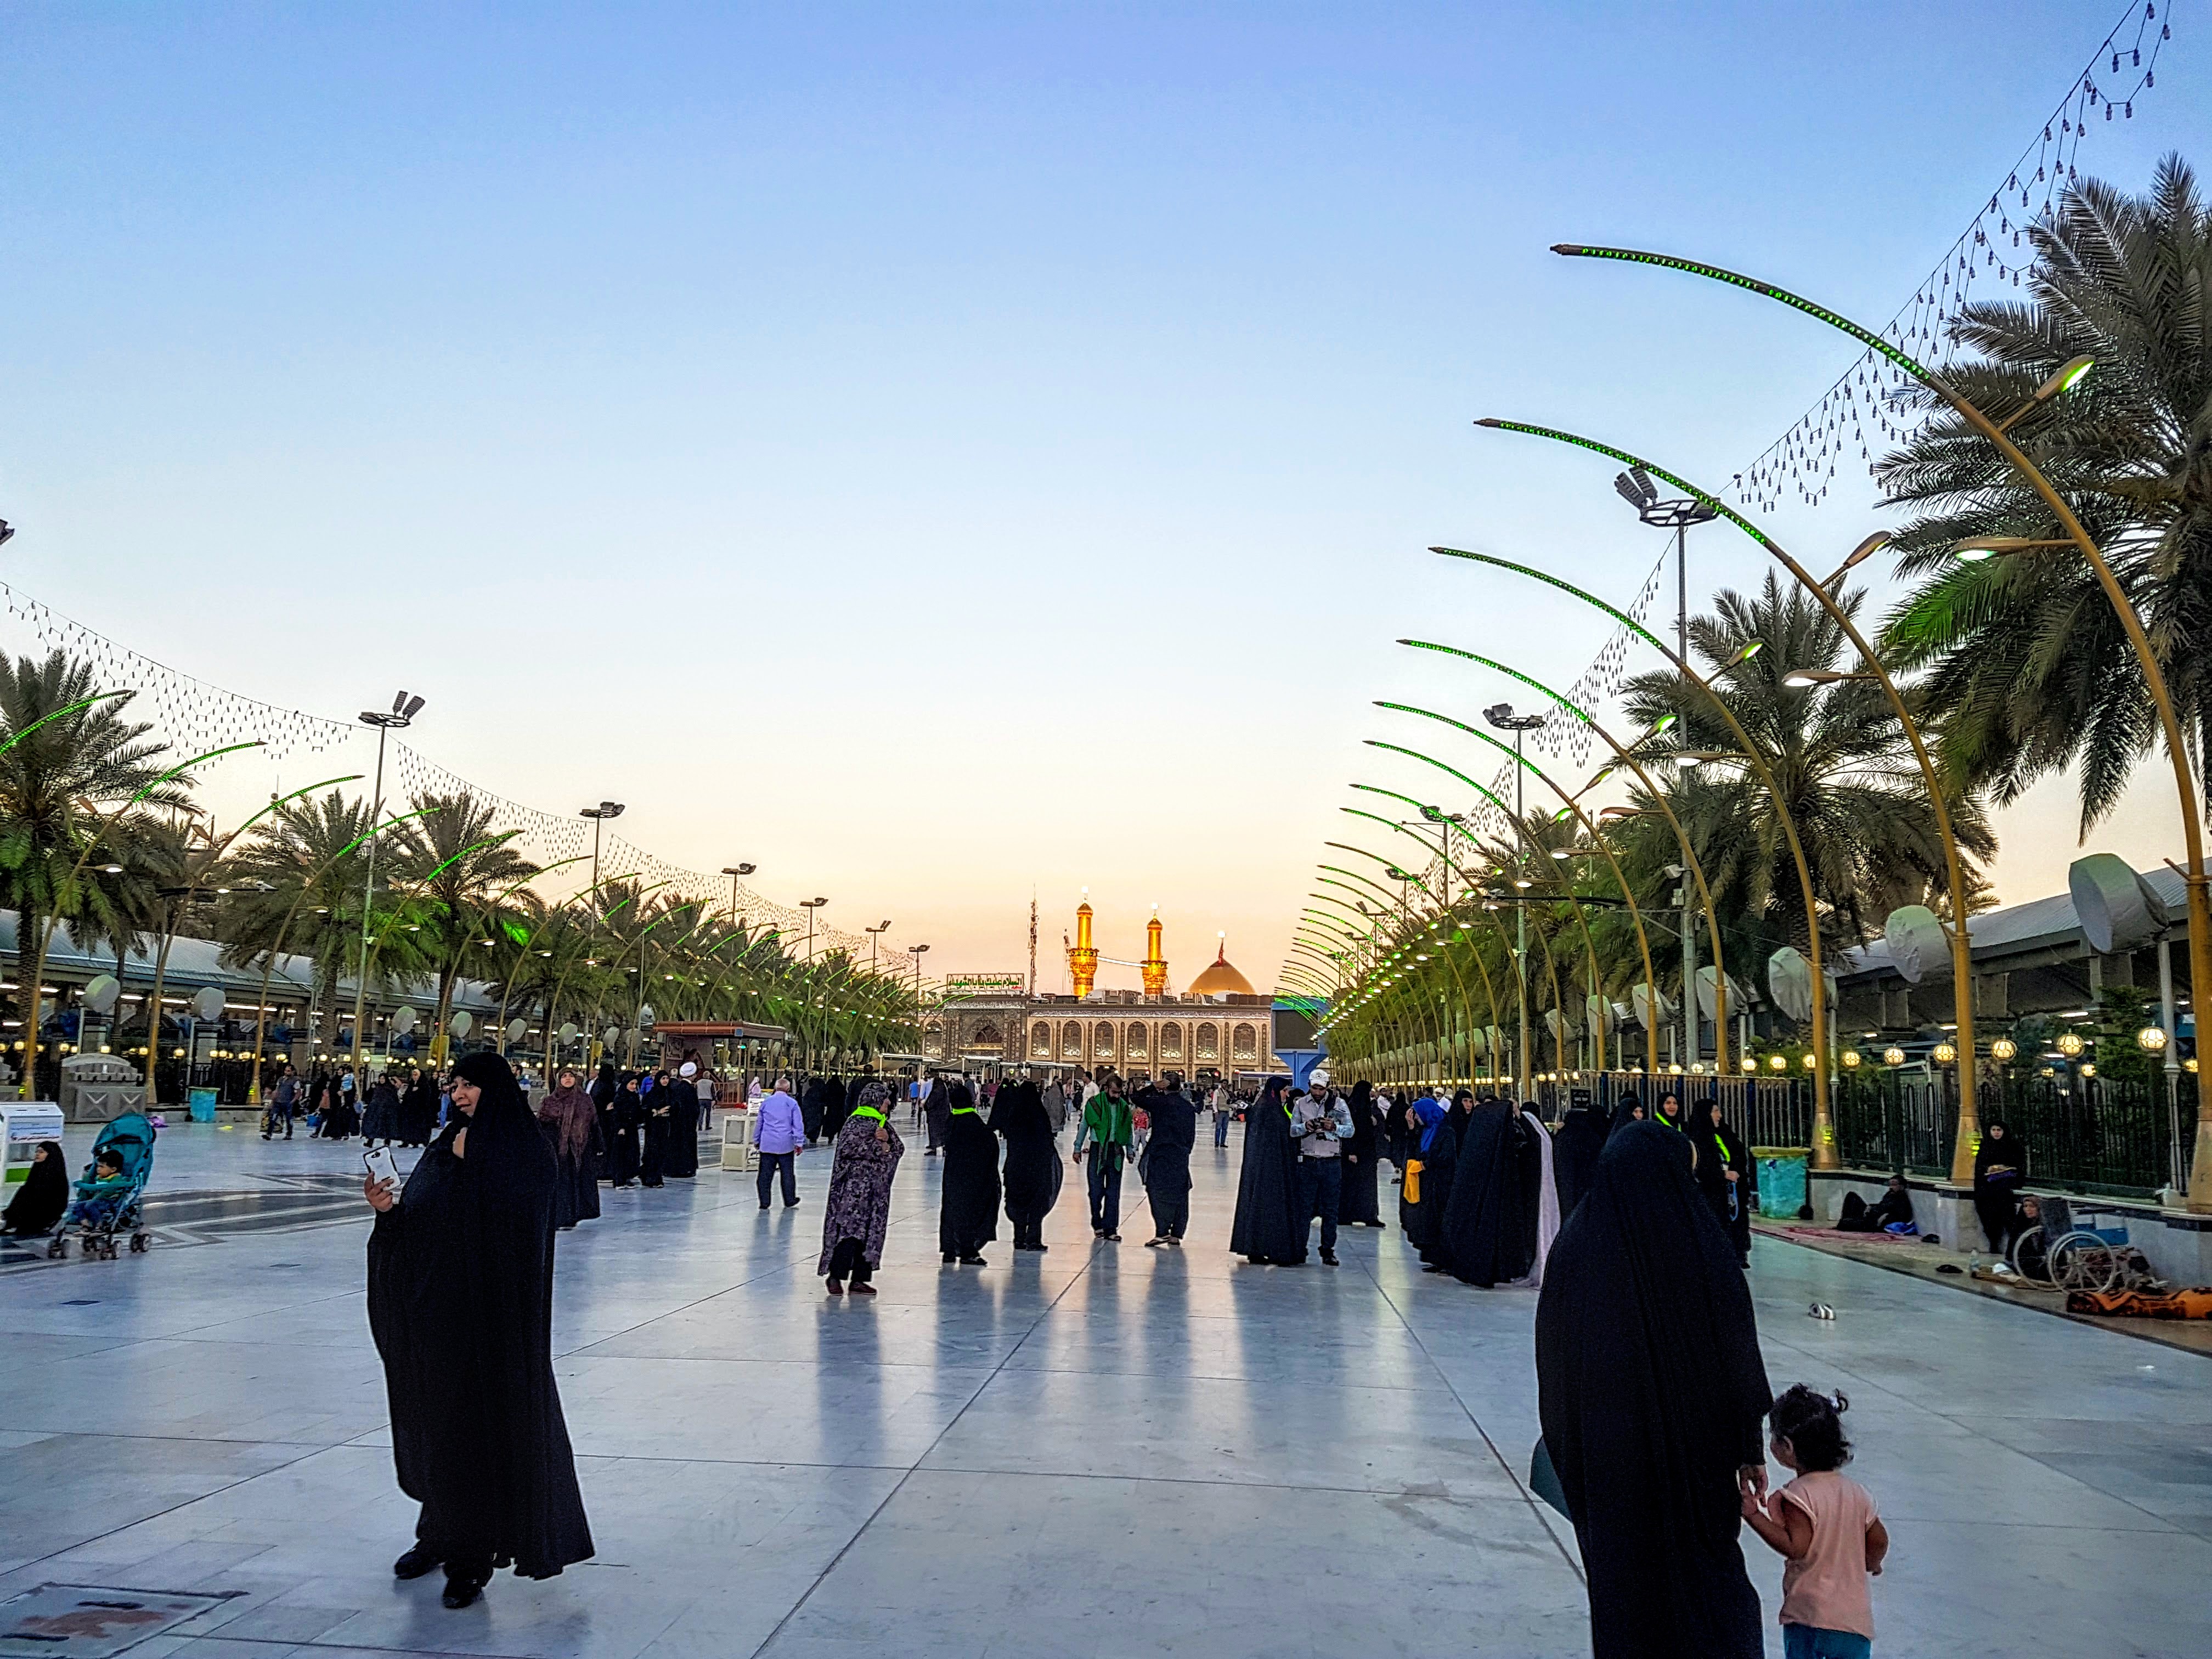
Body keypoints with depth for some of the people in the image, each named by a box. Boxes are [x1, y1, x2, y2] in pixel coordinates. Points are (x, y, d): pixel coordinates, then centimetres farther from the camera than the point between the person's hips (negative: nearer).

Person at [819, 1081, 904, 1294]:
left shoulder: (883, 1123, 16)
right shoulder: (857, 1122, -8)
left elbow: (899, 1149, 12)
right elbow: (848, 1147, -21)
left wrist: (887, 1139, -9)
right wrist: (879, 1148, -13)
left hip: (877, 1187, 8)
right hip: (855, 1186, -8)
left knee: (871, 1232, 5)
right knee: (850, 1229, -12)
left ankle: (859, 1280, 9)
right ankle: (835, 1276, -4)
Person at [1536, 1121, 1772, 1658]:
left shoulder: (1575, 1245, -9)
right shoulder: (1703, 1250, -13)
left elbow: (1552, 1359, -2)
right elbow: (1740, 1358, -7)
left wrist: (1565, 1448, 10)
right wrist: (1750, 1449, 4)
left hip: (1603, 1455, 1)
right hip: (1695, 1451, -1)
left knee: (1621, 1582, 15)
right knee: (1708, 1581, 17)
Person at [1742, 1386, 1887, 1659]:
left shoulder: (1798, 1495, -15)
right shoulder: (1857, 1492, 5)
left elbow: (1796, 1547, -23)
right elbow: (1879, 1541, 11)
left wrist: (1754, 1515, -20)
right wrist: (1868, 1565, 31)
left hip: (1807, 1615, -5)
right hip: (1856, 1618, 5)